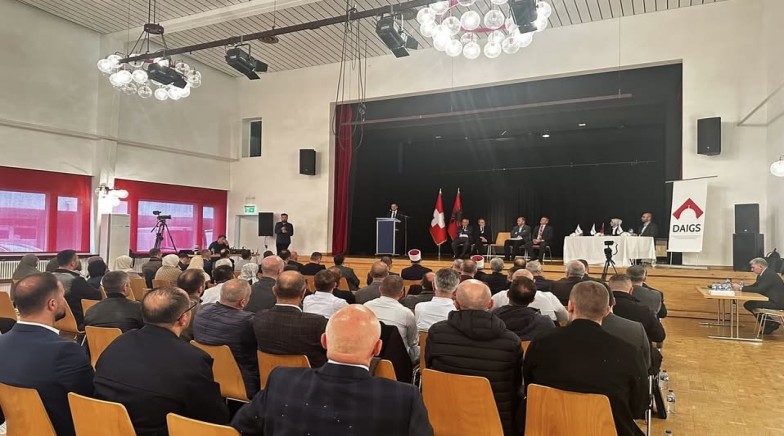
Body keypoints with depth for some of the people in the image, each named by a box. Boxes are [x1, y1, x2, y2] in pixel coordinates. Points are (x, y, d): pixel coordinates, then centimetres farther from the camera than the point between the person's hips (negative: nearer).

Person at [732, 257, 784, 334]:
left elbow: (759, 289, -27)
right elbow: (754, 286, 13)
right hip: (772, 300, 11)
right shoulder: (763, 274, 12)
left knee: (748, 304, -14)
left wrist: (741, 288, -22)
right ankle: (770, 324, 18)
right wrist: (739, 287, -1)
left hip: (777, 302, -11)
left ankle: (770, 324, 1)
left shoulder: (769, 274, -19)